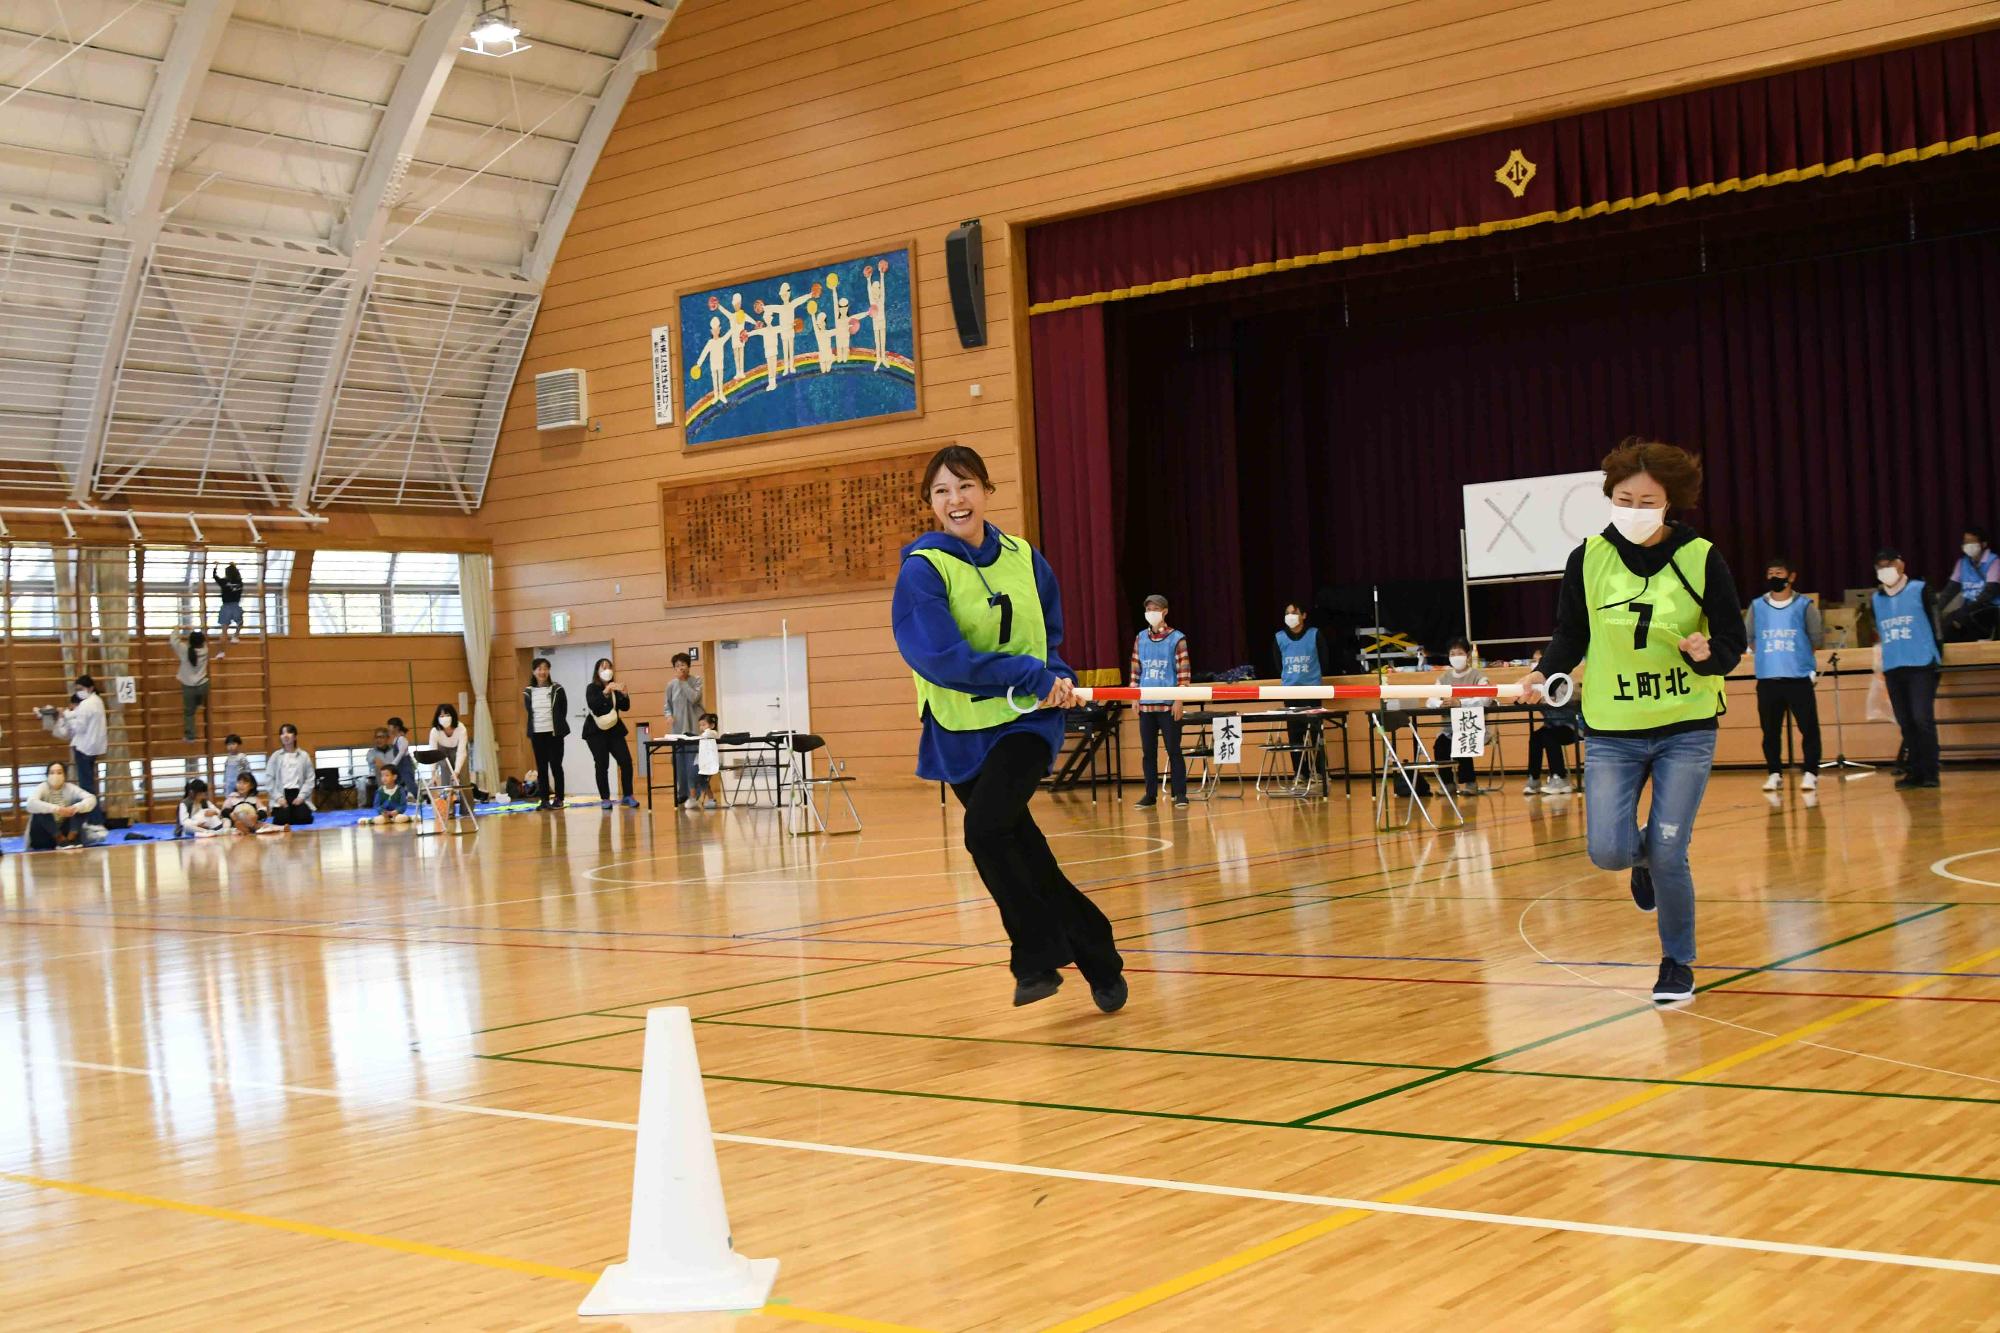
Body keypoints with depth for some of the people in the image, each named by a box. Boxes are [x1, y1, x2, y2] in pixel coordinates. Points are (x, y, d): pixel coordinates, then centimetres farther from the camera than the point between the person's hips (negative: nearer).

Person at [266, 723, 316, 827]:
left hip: (298, 794, 1)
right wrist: (278, 797, -9)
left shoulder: (304, 756, 6)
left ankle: (294, 813, 12)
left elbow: (310, 778, 2)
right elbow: (268, 779, 2)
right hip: (282, 795, -1)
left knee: (304, 819, -21)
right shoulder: (275, 756, 6)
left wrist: (301, 796, -10)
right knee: (282, 821, -23)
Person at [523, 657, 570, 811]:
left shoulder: (557, 690, -2)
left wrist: (558, 727, 2)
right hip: (537, 734, 2)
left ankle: (558, 798, 7)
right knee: (541, 767, 4)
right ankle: (544, 799, 7)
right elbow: (529, 713, 10)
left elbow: (563, 711, 3)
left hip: (554, 733, -2)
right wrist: (530, 734, 6)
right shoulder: (528, 692, 4)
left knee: (556, 765, 0)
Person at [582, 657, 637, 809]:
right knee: (602, 766, -5)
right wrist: (606, 692, -32)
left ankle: (627, 796, 2)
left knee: (626, 761, -6)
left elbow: (625, 707, 1)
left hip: (614, 730, 4)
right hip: (596, 732, -4)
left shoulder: (615, 688, 9)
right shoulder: (592, 688, -4)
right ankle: (605, 799, 2)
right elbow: (594, 706, -21)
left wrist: (624, 695, -17)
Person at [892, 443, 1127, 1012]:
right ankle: (1097, 958, 23)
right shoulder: (922, 571, -10)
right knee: (1022, 851, 7)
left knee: (985, 827, -24)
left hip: (1026, 721, 0)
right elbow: (942, 658, -23)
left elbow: (1052, 637, 16)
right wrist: (1032, 675, -24)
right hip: (959, 731, 0)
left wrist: (1057, 678, -6)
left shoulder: (1025, 559, 2)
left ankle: (1038, 957, -9)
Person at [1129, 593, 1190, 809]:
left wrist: (1179, 701, -11)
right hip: (1146, 704, 4)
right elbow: (1136, 670, 13)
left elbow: (1184, 672, -5)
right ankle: (1150, 794, 14)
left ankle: (1180, 794, 5)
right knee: (1147, 751, 7)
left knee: (1173, 750, -1)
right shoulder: (1141, 638, 10)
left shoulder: (1176, 638, -2)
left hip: (1168, 705, -4)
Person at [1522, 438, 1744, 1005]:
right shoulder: (1588, 558, -4)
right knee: (1608, 852, -11)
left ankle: (1678, 962, 20)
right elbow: (1570, 637, 6)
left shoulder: (1701, 559, -8)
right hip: (1612, 730, 1)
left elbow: (1732, 643, -2)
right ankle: (1645, 855, 29)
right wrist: (1545, 673, -13)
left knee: (1668, 855, -6)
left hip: (1687, 729, -1)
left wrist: (1706, 655, -24)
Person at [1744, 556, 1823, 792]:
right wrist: (1764, 654, 5)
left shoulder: (1804, 605, 1)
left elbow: (1816, 639, 6)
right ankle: (1774, 774, 14)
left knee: (1809, 728, -3)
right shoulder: (1757, 606, 7)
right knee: (1770, 730, 6)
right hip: (1767, 679, 2)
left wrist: (1798, 655, 7)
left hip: (1799, 677, -2)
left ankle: (1811, 773, 5)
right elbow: (1747, 638, 13)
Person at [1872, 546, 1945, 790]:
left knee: (1922, 719, -11)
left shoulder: (1920, 590, -1)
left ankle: (1930, 773, -5)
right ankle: (1915, 771, 11)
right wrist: (1880, 660, 18)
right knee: (1906, 723, 5)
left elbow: (1936, 623, 0)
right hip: (1892, 669, 5)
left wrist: (1936, 656, -1)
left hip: (1921, 665, -5)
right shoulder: (1877, 598, 13)